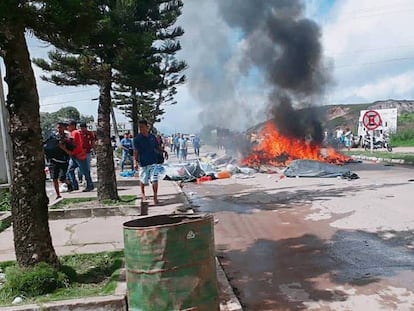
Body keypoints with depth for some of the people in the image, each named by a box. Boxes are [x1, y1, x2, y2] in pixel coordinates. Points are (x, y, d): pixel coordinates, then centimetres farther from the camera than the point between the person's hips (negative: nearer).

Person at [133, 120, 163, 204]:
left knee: (154, 180, -8)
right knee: (143, 180, 13)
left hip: (153, 162, 1)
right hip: (142, 163, -1)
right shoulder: (137, 138, -6)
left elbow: (157, 148, 13)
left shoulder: (152, 137, 3)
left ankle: (155, 197, 2)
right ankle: (143, 193, 39)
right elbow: (135, 151, -8)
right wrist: (135, 162, -17)